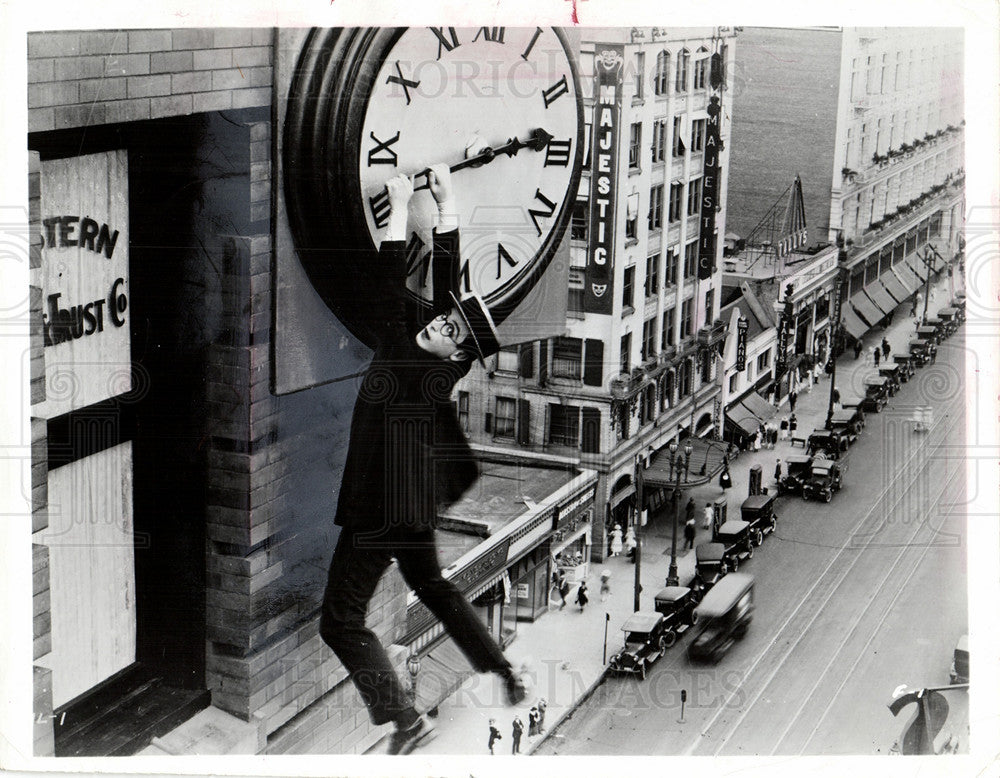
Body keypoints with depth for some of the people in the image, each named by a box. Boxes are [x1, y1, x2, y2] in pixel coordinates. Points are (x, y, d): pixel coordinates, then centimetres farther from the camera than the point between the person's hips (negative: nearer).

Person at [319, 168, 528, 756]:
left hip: (380, 508, -9)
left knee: (342, 621, -4)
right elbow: (447, 275, 0)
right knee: (431, 584, 29)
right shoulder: (440, 363, -4)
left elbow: (390, 288, -26)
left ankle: (406, 719, -9)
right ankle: (505, 674, 32)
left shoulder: (405, 357, -24)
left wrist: (400, 210, -22)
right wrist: (446, 202, -1)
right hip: (416, 502, 9)